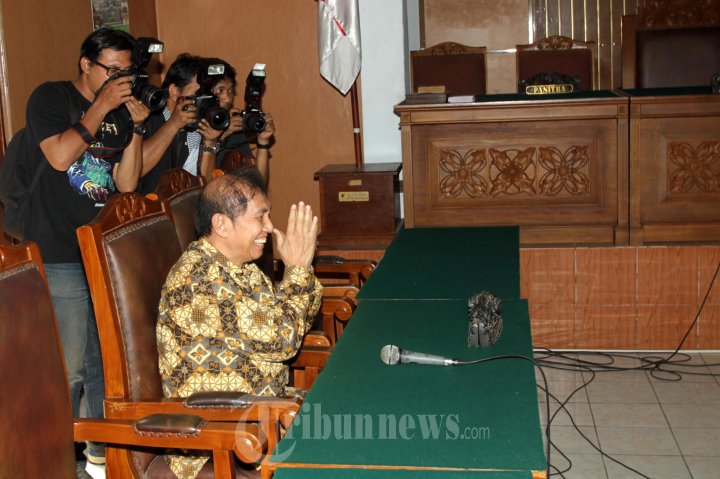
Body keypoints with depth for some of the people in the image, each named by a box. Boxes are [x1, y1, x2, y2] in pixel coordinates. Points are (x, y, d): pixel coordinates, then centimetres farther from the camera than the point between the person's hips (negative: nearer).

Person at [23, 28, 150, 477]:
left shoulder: (120, 114, 13)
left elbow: (127, 183, 7)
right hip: (60, 257, -6)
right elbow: (60, 156, -17)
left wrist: (136, 127, -4)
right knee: (68, 368, -7)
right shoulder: (51, 97, -2)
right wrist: (101, 107, -14)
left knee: (105, 358, 14)